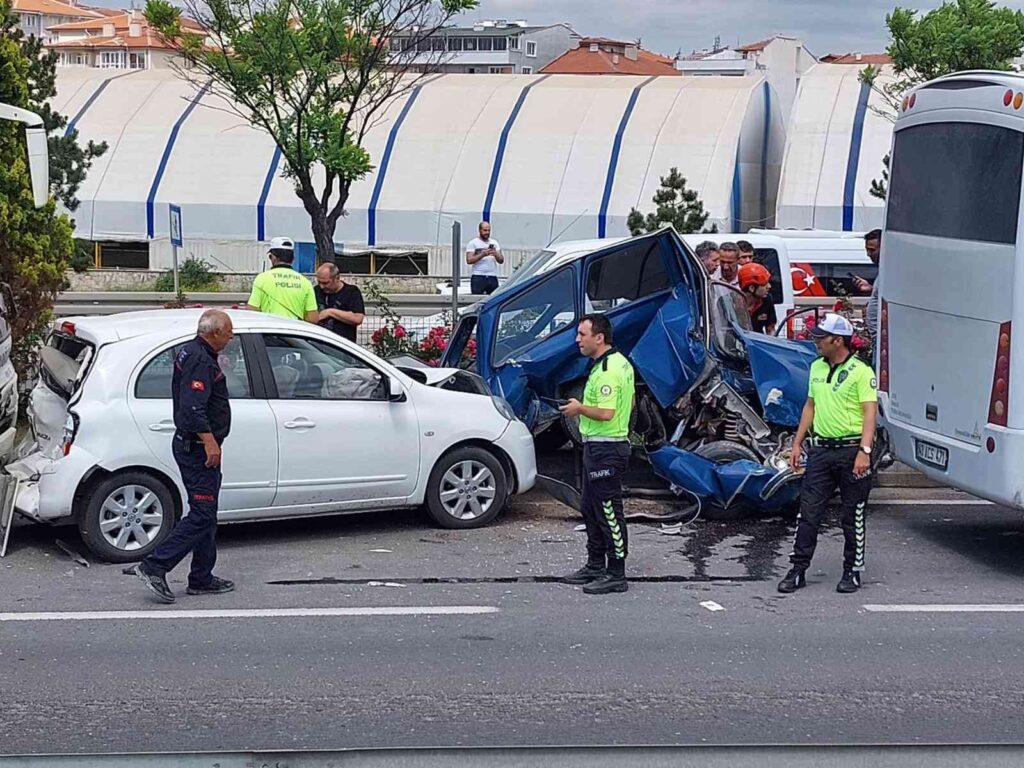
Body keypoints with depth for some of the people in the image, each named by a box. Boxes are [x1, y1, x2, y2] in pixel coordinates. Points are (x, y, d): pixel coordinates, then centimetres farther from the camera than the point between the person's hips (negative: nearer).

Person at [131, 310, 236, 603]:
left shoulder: (192, 353, 15)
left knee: (205, 514, 14)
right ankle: (154, 566, -10)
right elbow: (193, 408, -27)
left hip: (192, 446, 11)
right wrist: (209, 441, -29)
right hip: (197, 447, -11)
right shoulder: (200, 360, -18)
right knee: (202, 516, -10)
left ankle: (202, 579, 19)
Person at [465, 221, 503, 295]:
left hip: (492, 277, 4)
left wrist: (495, 254, -11)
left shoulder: (494, 243, 16)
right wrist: (482, 254, -16)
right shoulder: (473, 243, 3)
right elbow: (469, 260, -8)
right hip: (478, 278, -4)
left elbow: (501, 261, 10)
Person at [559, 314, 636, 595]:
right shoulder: (620, 362, 12)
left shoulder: (607, 371, -22)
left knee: (608, 511, -5)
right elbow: (629, 401, 22)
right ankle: (595, 566, 29)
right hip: (597, 447, 11)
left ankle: (616, 575, 0)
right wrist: (584, 407, 17)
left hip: (605, 449, -11)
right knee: (591, 508, 19)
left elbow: (606, 413, -30)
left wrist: (579, 408, -13)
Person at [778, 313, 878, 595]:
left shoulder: (861, 371, -9)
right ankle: (798, 570, 7)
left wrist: (864, 451, -22)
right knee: (809, 512, 3)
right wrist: (797, 443, 16)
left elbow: (870, 413, -13)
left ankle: (852, 572, 14)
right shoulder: (817, 368, 12)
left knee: (852, 517, 4)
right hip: (821, 449, 6)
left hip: (851, 450, -6)